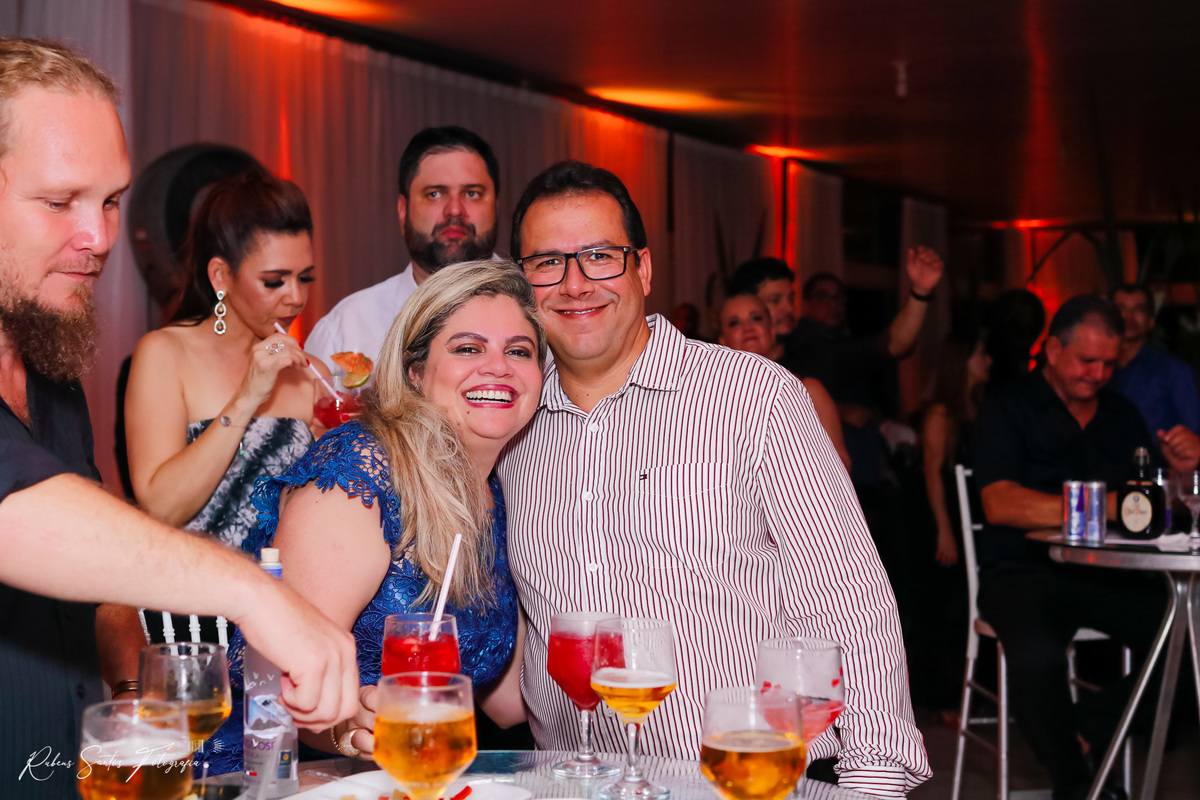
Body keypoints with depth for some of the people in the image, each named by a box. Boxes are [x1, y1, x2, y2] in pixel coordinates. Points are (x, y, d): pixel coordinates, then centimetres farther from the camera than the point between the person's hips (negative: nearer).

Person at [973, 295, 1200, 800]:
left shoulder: (1121, 413, 17)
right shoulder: (1009, 410, 0)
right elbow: (1000, 505, -14)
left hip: (1104, 575, 5)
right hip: (1023, 573, -5)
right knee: (1037, 656, -36)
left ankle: (1092, 731, -2)